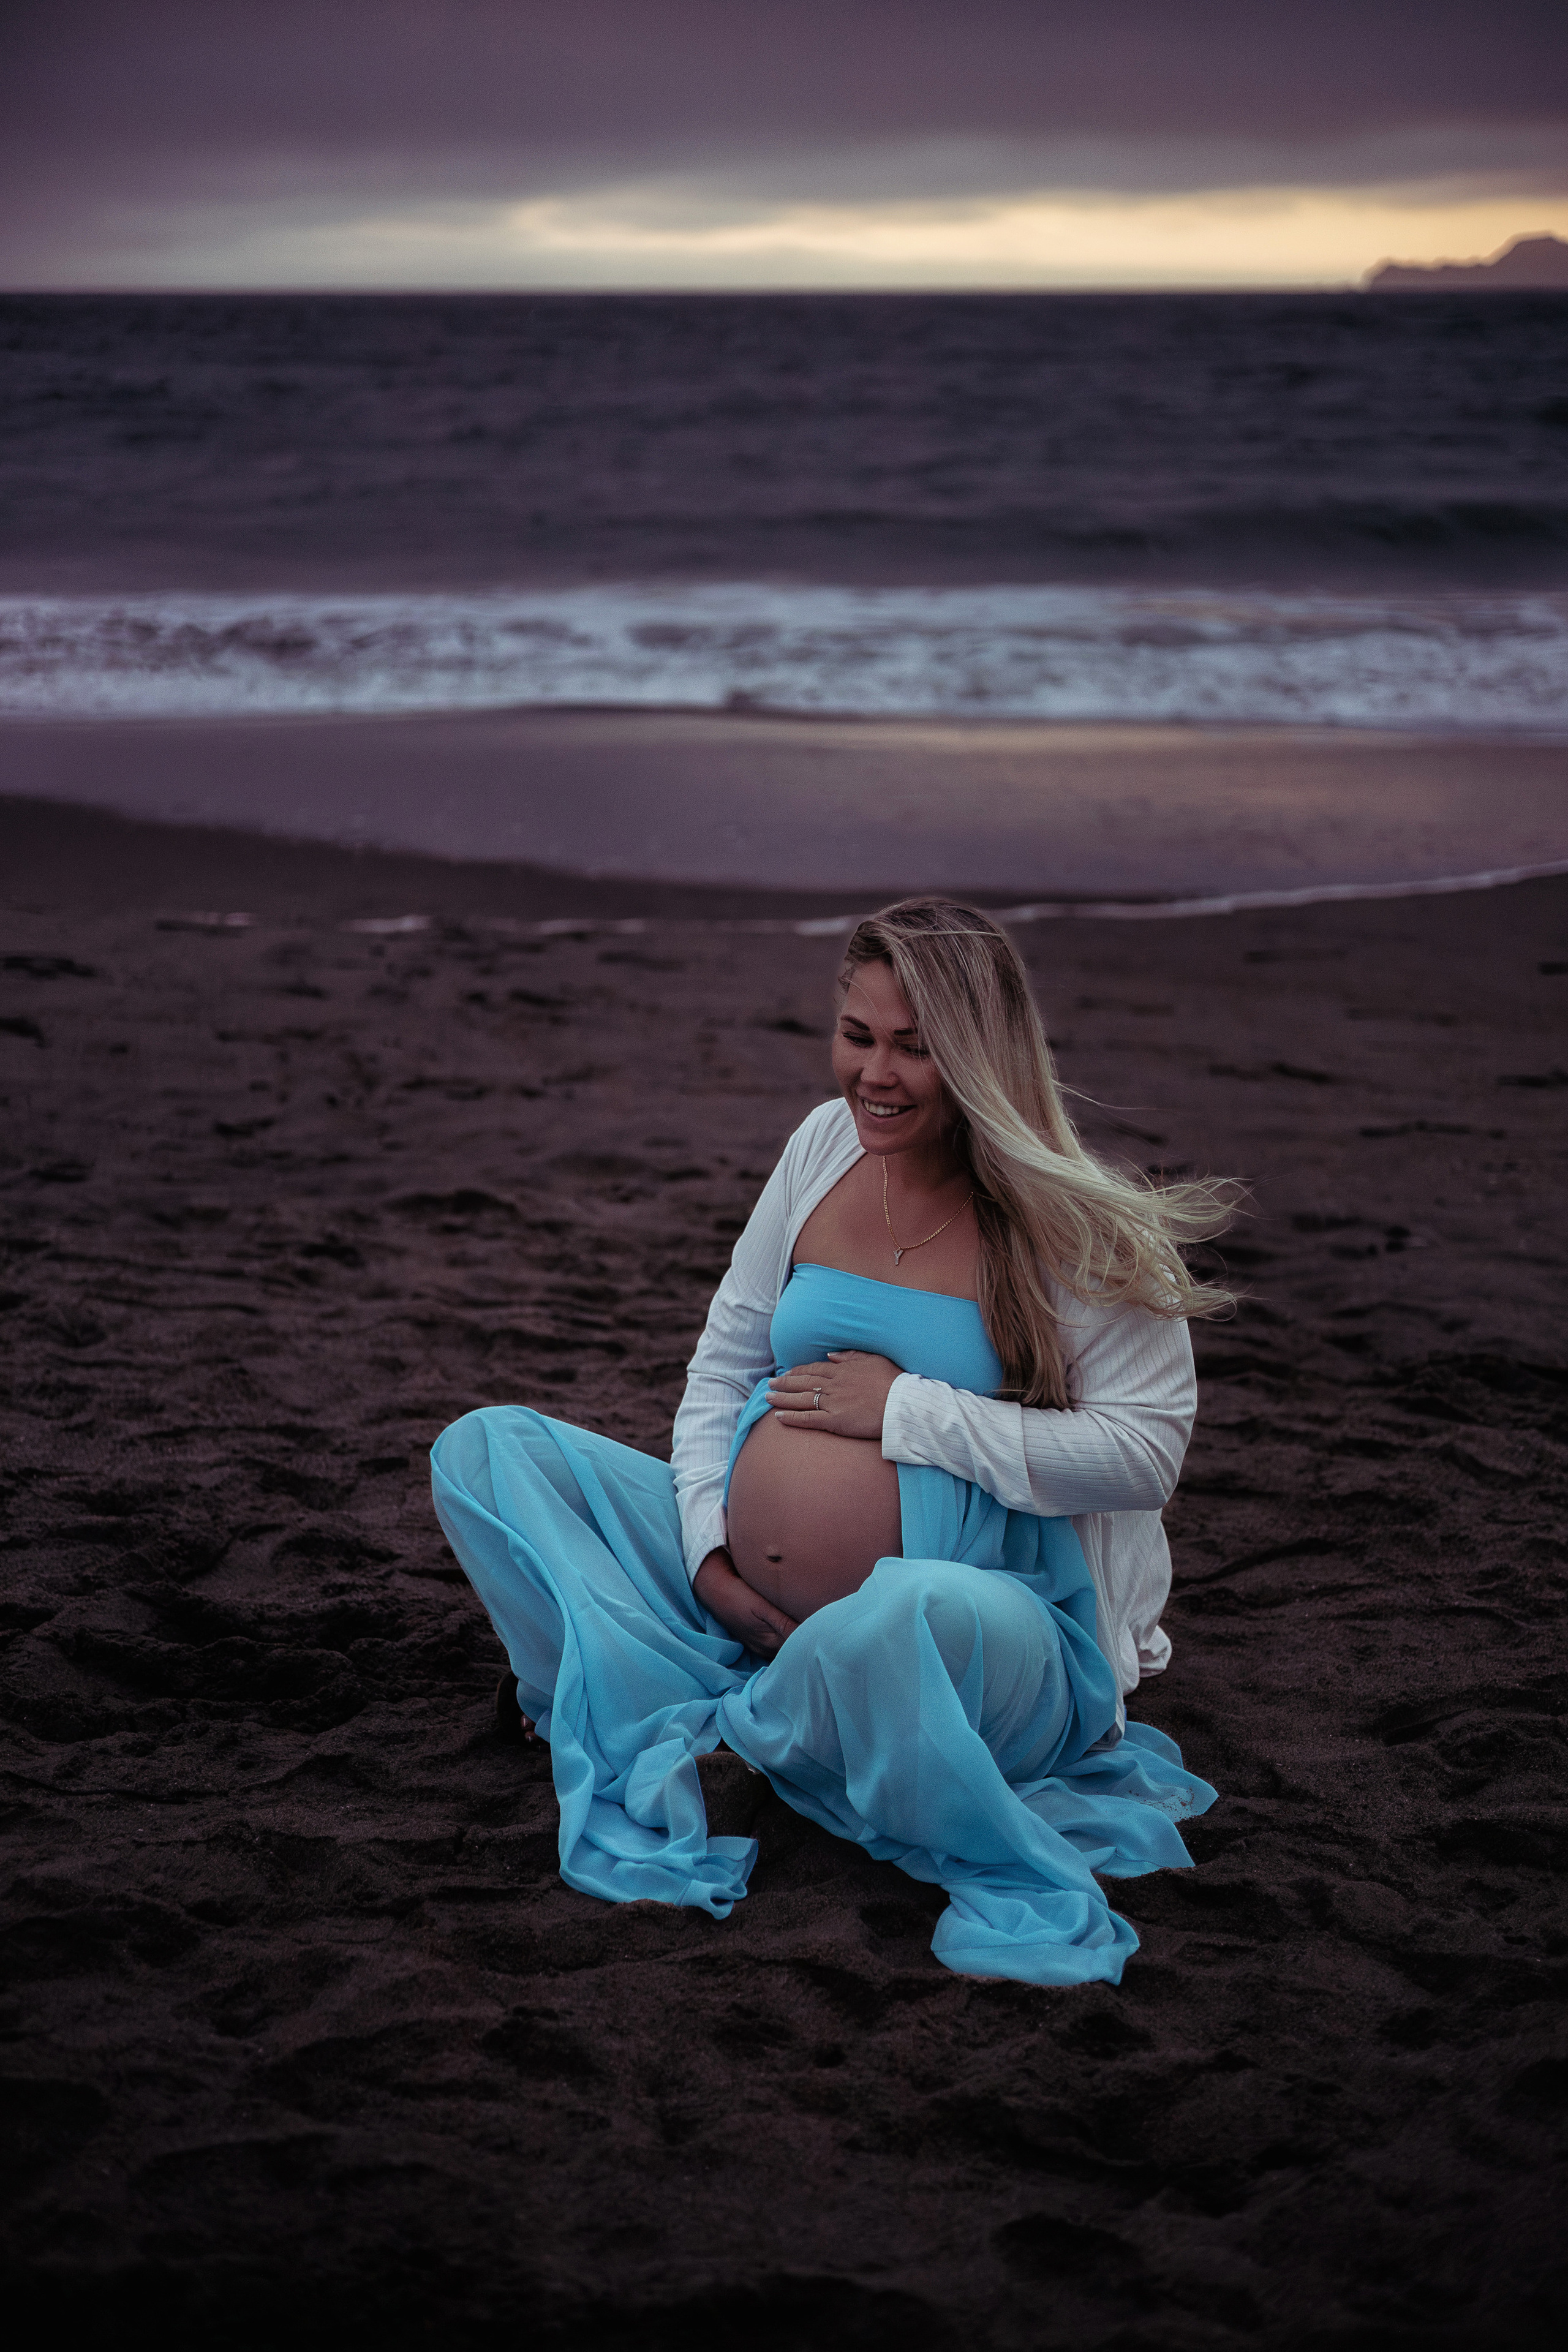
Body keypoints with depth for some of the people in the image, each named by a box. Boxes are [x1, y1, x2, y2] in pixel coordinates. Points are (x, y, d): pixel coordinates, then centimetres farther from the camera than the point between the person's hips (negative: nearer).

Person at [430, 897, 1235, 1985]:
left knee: (913, 1619, -44)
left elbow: (1148, 1450, -14)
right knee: (483, 1452, -2)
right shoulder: (827, 1144, 6)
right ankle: (655, 1723, -18)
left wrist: (910, 1411, -16)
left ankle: (718, 1732, -10)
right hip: (747, 1600, 6)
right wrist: (704, 1546, -4)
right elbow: (726, 1357, 12)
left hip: (981, 1617, -6)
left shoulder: (1074, 1221, -10)